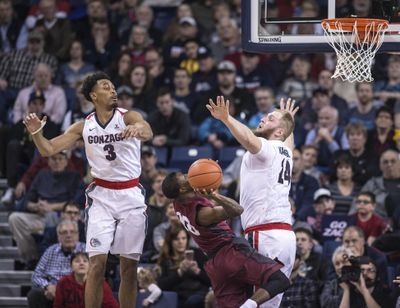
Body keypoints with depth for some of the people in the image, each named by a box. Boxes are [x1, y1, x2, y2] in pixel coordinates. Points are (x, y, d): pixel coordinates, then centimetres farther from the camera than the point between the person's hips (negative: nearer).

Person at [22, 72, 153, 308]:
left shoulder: (128, 117, -7)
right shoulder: (84, 127, 2)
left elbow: (148, 132, -29)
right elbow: (49, 150, 2)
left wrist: (138, 128, -54)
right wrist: (36, 133, -19)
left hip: (131, 196, -1)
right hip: (101, 196, 1)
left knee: (129, 266, 4)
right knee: (98, 262, -10)